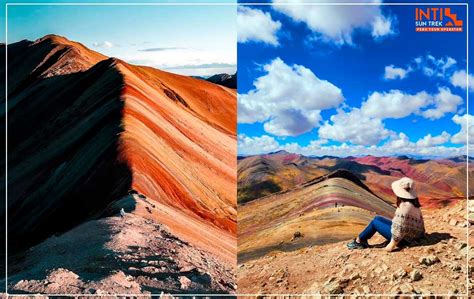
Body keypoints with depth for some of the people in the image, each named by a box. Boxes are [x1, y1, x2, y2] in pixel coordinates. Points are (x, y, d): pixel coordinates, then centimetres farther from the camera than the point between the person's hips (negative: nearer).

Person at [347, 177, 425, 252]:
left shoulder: (405, 206, -30)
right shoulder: (412, 202, 1)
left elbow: (400, 229, -28)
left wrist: (392, 245, -20)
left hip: (404, 238, -9)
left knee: (374, 222, -1)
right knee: (377, 218, 12)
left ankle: (358, 241, 14)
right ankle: (363, 240, 17)